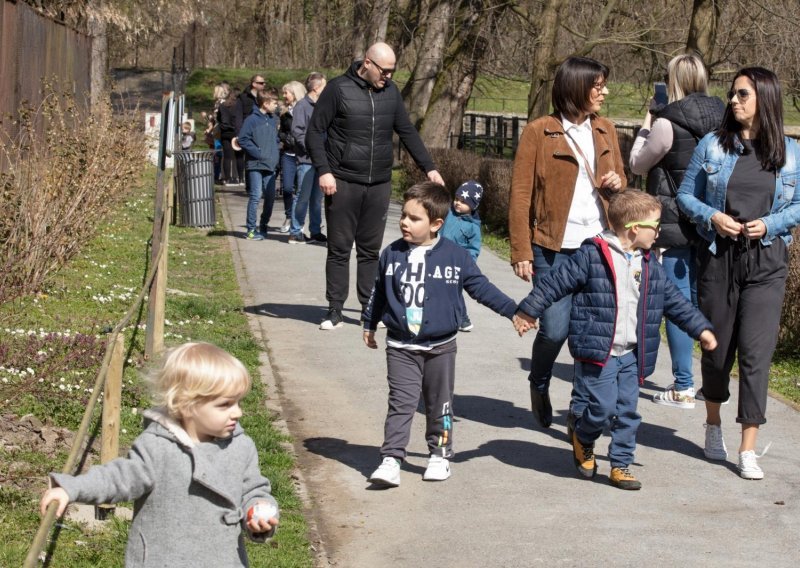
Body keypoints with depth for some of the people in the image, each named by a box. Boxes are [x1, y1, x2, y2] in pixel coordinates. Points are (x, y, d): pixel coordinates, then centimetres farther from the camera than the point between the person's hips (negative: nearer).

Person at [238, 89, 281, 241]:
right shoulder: (252, 120, -8)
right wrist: (258, 153, -15)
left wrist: (276, 153, 7)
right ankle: (251, 229, -2)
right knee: (255, 196, -7)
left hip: (271, 166, 7)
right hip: (256, 165, -7)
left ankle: (263, 226, 21)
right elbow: (243, 140, -12)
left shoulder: (274, 120, 13)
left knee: (270, 197, 7)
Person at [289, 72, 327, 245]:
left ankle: (315, 231, 17)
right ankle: (295, 232, -1)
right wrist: (311, 149, -18)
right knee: (303, 197, -6)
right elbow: (297, 131, -14)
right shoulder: (302, 105, -8)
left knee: (317, 198, 11)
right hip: (306, 159, -8)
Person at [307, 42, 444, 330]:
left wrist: (428, 167, 10)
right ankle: (334, 311, 6)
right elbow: (315, 132, -5)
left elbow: (407, 132, 16)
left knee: (371, 250, 7)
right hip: (343, 184, -4)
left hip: (379, 185, 4)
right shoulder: (339, 89, -6)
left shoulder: (390, 92, 9)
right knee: (339, 249, 1)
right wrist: (323, 171, -14)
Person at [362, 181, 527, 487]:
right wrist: (369, 325, 22)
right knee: (401, 403, -6)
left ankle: (440, 455, 26)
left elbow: (481, 288, 0)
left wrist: (512, 311, -3)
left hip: (440, 347, 0)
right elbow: (378, 292, 14)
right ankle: (391, 460, -7)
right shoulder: (392, 254, 0)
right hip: (400, 347, 0)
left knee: (439, 404, 11)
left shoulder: (455, 256, -7)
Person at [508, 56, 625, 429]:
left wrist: (617, 184, 1)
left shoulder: (606, 131, 13)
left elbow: (618, 179, 26)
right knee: (555, 328, -6)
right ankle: (539, 385, 24)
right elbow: (520, 195, -3)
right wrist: (521, 252, -8)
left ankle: (583, 406, 11)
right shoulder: (539, 132, -3)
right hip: (554, 248, -4)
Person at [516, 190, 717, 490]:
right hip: (597, 351, -6)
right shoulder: (592, 256, -11)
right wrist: (528, 311, -6)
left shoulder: (649, 264, 9)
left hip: (631, 354, 6)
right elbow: (556, 283, -8)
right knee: (603, 406, -7)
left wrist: (700, 328, 15)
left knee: (628, 412, 6)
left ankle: (620, 465, 17)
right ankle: (581, 438, 23)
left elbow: (673, 299, 17)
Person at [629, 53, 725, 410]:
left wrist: (645, 126, 12)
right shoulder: (721, 119, 4)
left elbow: (637, 164, 1)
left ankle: (683, 388, 2)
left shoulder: (667, 123, -13)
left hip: (676, 225, -6)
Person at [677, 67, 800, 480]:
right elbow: (686, 194, 7)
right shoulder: (712, 146, 3)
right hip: (718, 257, 1)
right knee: (717, 347, 12)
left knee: (756, 351, -9)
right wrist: (711, 217, -11)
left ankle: (748, 451, -4)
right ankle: (713, 425, 37)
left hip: (766, 263, -1)